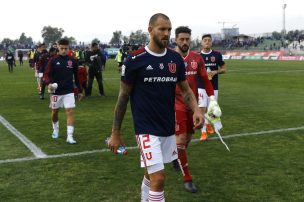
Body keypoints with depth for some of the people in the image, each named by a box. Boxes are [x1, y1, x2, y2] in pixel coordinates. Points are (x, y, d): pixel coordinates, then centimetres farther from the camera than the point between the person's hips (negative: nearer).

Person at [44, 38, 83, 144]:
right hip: (56, 91, 0)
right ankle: (55, 130, 38)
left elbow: (76, 77, 9)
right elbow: (47, 74, -7)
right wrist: (49, 83, -29)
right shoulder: (53, 60, -5)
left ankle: (70, 136, -10)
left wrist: (80, 90, 11)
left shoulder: (72, 61, 1)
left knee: (70, 112, -10)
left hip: (69, 91, 0)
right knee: (54, 112, 14)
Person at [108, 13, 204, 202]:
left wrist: (196, 110, -11)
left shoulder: (176, 59, 3)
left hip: (169, 128, 5)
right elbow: (123, 96, -4)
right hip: (147, 129, -5)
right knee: (158, 178, -10)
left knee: (152, 173, 19)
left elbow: (186, 89, 11)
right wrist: (116, 133, -3)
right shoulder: (135, 60, -10)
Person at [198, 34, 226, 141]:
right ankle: (203, 132, -2)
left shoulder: (217, 55, 1)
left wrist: (215, 72, -11)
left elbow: (223, 69, 6)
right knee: (202, 108, -9)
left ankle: (208, 123, 40)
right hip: (201, 87, -2)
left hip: (214, 87, 2)